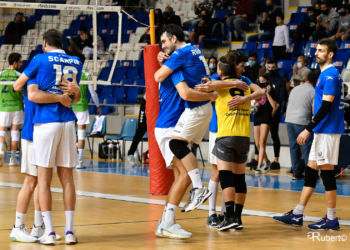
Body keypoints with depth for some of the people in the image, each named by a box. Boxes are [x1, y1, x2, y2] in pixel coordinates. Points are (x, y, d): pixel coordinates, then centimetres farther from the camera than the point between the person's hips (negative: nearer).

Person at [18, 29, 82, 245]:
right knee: (67, 177, 6)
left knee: (44, 179, 0)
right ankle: (69, 230, 4)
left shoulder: (41, 60, 0)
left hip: (46, 122, -4)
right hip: (68, 122, 4)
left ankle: (49, 232, -3)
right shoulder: (76, 63, 12)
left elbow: (18, 84, 10)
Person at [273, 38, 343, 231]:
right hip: (322, 130, 10)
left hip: (328, 131, -10)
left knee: (327, 172, -5)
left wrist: (309, 129, -20)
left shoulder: (330, 75, -14)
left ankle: (332, 219, 0)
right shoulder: (326, 74, 16)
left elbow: (326, 106, -20)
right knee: (310, 170, 10)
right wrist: (312, 130, 21)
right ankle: (297, 215, 14)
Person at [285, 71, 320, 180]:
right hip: (302, 122, -6)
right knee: (307, 147, 1)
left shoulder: (295, 89, 13)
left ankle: (296, 171, 11)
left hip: (289, 119, 6)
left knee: (293, 146, 10)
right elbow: (314, 111, -10)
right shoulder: (314, 92, -6)